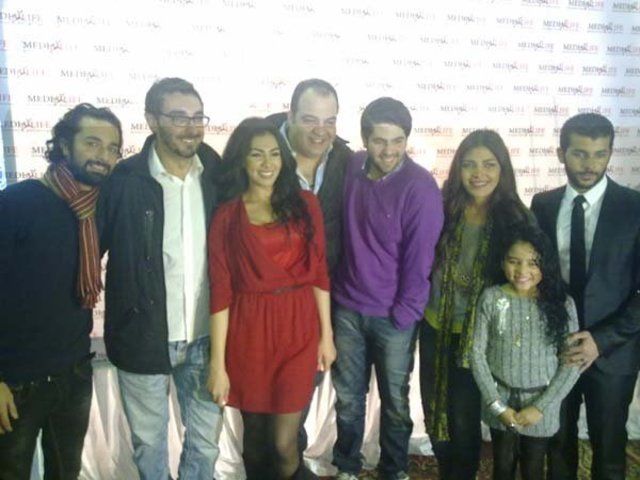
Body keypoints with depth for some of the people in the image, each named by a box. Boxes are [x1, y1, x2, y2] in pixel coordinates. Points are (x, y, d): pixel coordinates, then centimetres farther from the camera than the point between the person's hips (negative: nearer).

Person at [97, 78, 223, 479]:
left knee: (206, 440, 17)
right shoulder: (123, 180, -12)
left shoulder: (219, 177, -4)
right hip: (143, 338, -2)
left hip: (205, 337, 2)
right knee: (149, 441, 18)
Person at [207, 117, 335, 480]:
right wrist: (217, 363, -4)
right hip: (248, 332, 0)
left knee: (283, 444, -1)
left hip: (297, 329, 0)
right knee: (255, 436, 15)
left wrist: (326, 335, 5)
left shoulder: (305, 204, 3)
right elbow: (220, 291, -3)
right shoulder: (226, 217, 0)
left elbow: (319, 273, 6)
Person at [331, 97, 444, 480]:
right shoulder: (352, 167, -3)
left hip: (393, 315, -3)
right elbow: (341, 231, 6)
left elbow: (420, 258, -15)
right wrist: (332, 288, 4)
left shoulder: (420, 186, -17)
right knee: (347, 396, 17)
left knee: (395, 400, 15)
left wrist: (404, 314, -12)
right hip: (347, 307, 4)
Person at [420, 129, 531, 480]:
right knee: (434, 410, 18)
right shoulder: (443, 210, -6)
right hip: (435, 327, 3)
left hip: (480, 333, -3)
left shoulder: (516, 219, -11)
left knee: (465, 418, 9)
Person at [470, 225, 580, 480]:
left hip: (541, 403, 0)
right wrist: (497, 404, -9)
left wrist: (541, 406, -11)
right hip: (500, 400, 1)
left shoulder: (562, 303, -11)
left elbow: (572, 363, -8)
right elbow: (477, 353, -7)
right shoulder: (491, 298, -11)